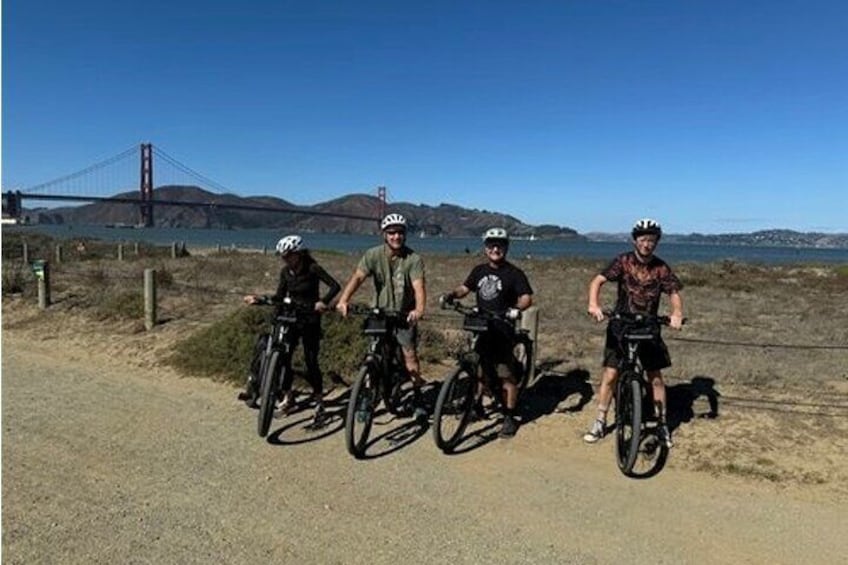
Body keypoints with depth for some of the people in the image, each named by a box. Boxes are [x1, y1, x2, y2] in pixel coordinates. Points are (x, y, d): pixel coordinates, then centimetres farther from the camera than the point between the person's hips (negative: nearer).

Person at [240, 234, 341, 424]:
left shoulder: (312, 268, -12)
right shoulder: (285, 272, 3)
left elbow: (335, 285, -18)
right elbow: (279, 298, 7)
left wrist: (323, 301, -34)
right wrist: (259, 299, -8)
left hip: (310, 321, -5)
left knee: (311, 361, -4)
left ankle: (319, 402, 11)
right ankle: (287, 396, 16)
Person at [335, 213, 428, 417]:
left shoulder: (413, 259, -13)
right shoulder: (374, 255, -10)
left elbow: (418, 286, -25)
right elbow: (357, 277, -22)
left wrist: (419, 309, -45)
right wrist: (343, 300, -38)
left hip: (404, 314, -1)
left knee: (409, 353, -6)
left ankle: (417, 398, 9)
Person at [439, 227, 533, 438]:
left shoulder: (514, 273, -6)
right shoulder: (479, 270, 10)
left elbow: (527, 298, -14)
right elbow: (464, 288, 15)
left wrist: (516, 309, -35)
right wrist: (451, 294, -7)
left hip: (503, 330, -5)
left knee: (507, 375, -4)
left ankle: (509, 417, 7)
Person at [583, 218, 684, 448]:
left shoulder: (661, 268, -3)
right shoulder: (623, 261, -9)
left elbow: (674, 293, -6)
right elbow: (598, 280, -18)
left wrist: (676, 314, -27)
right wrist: (593, 304, -36)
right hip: (621, 326, -1)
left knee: (655, 376, 4)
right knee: (610, 374, -1)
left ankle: (662, 424, 21)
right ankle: (600, 423, 13)